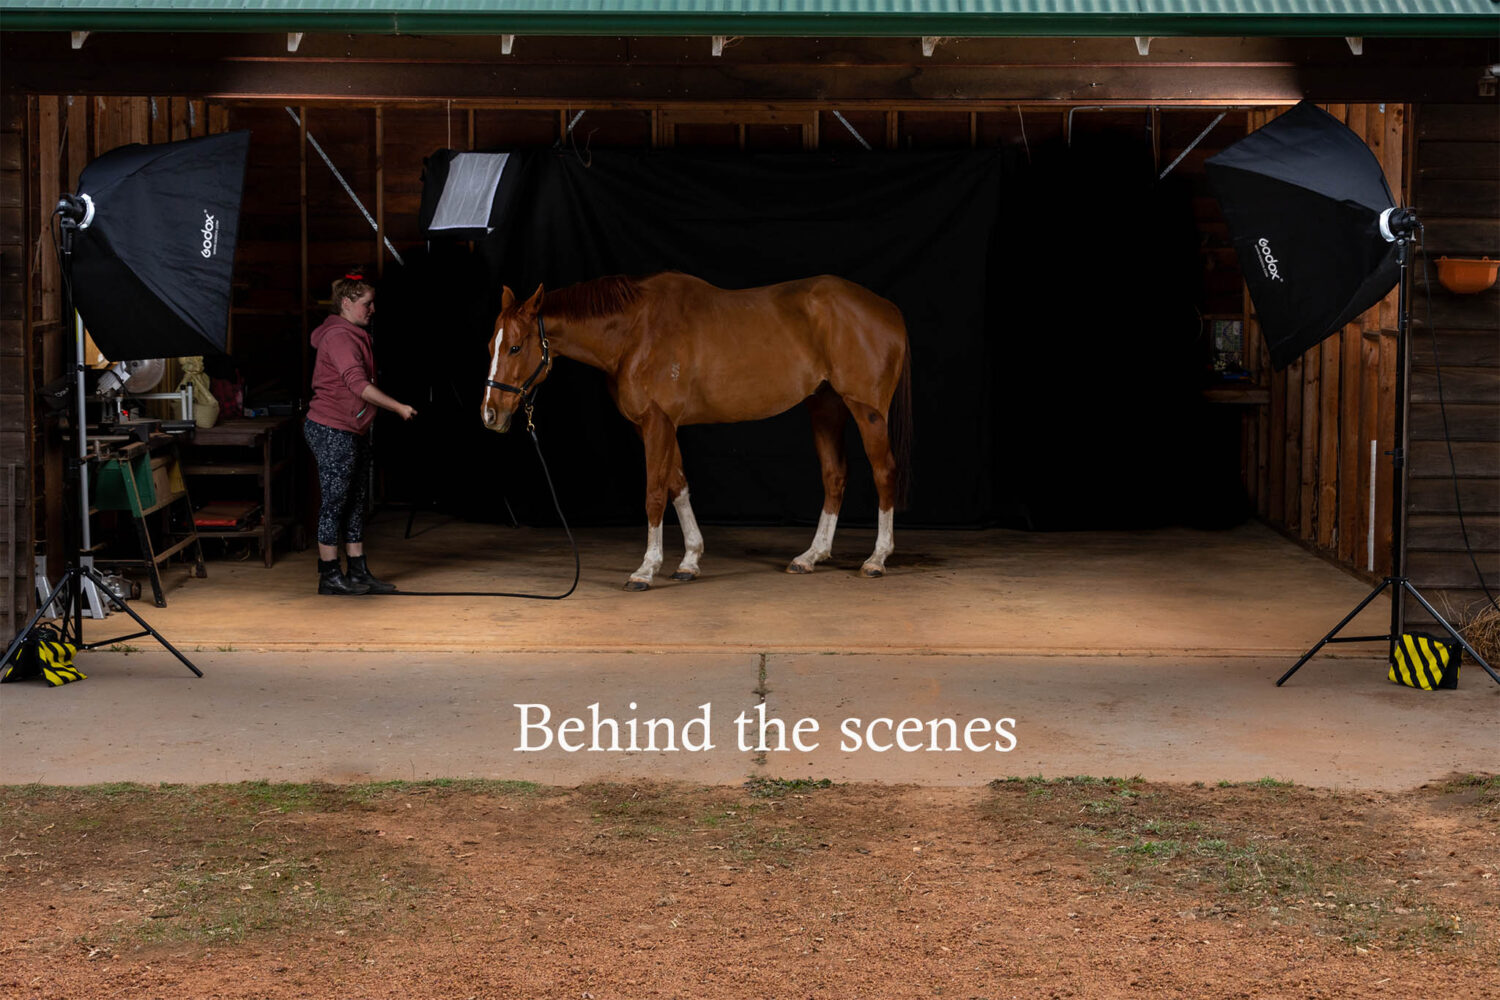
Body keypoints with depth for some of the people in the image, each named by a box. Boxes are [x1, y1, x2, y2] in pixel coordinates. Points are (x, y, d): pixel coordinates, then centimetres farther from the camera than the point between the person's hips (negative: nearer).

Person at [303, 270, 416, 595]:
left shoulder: (354, 335, 17)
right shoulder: (339, 337, -16)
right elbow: (358, 383, -26)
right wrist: (398, 407, -25)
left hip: (353, 432, 10)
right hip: (333, 431, -10)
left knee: (357, 501, 11)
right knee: (335, 501, -4)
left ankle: (359, 572, 15)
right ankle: (330, 575, 2)